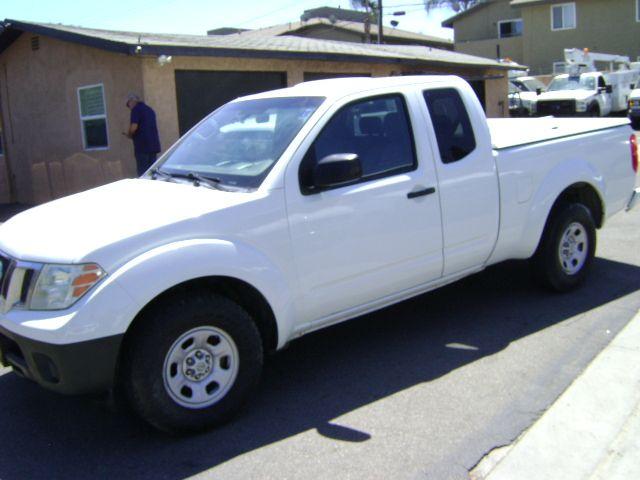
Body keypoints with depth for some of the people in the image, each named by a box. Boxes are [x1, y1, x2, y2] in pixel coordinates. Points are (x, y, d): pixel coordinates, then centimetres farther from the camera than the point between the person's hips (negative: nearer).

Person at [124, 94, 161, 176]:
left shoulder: (136, 109, -5)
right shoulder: (150, 109, 19)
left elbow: (134, 127, -17)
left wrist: (129, 135, 4)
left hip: (142, 145, -7)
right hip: (154, 145, 8)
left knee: (143, 174, -4)